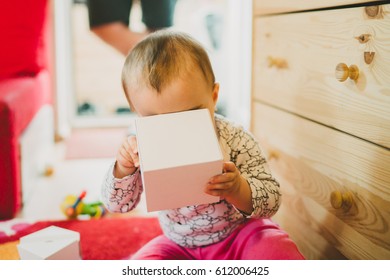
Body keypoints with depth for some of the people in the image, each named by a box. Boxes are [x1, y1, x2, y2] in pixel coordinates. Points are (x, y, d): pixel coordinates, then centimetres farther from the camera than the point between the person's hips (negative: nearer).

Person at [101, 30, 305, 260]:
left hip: (240, 233, -3)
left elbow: (271, 201, -18)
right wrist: (123, 169, -28)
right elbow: (118, 204, -6)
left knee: (276, 250, -29)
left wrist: (238, 190, -41)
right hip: (179, 245, 4)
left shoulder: (235, 141, -21)